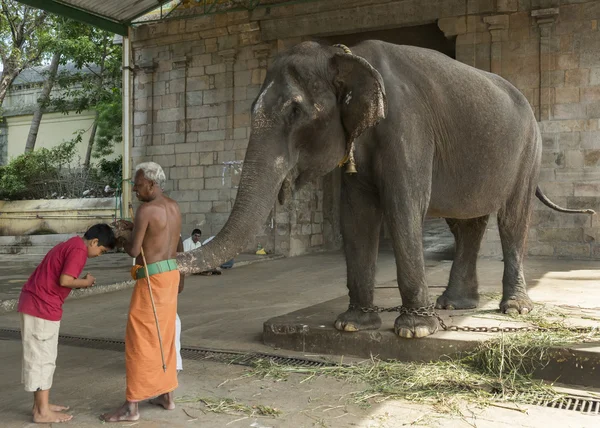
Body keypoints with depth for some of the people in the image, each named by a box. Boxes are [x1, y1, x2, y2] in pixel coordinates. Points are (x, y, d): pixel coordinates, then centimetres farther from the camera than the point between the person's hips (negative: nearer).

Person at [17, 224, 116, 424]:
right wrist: (86, 282, -4)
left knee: (41, 357, 16)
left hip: (33, 303, 10)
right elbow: (64, 280, -21)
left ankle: (41, 404, 25)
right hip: (42, 307, -10)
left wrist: (81, 282, 8)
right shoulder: (79, 250, -13)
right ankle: (42, 412, 7)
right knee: (42, 358, -2)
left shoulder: (69, 245, 18)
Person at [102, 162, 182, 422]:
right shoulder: (174, 207, 10)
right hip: (170, 275, 9)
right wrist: (133, 230, 18)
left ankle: (131, 407, 3)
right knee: (163, 336, 17)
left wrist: (123, 237, 7)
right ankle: (166, 396, 24)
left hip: (152, 279, -9)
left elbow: (134, 251, -16)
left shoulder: (145, 209, -18)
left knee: (139, 341, -3)